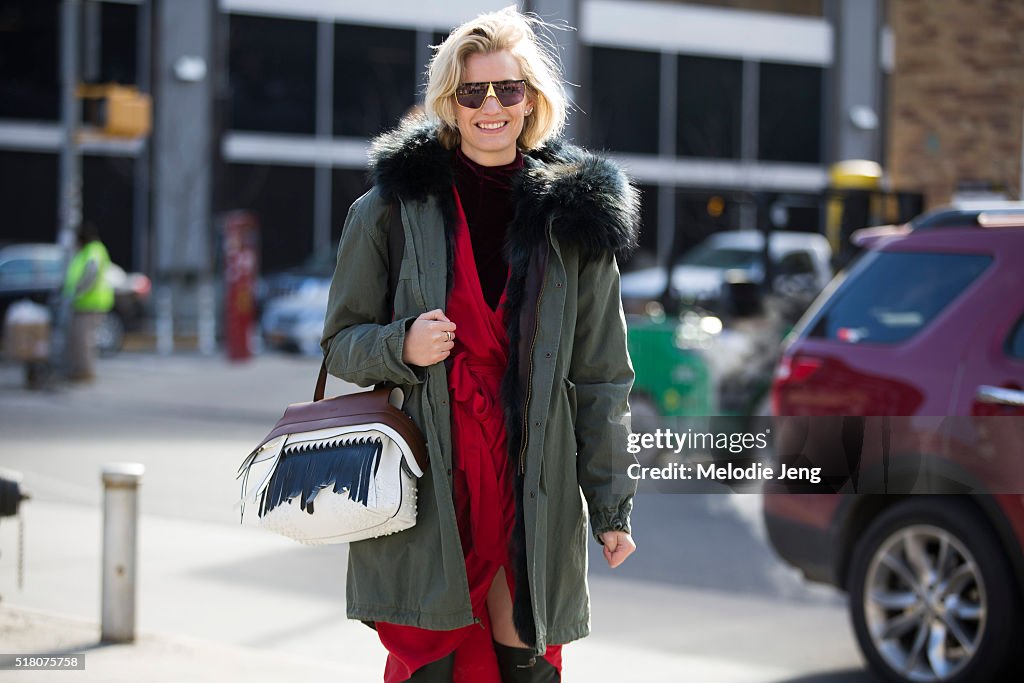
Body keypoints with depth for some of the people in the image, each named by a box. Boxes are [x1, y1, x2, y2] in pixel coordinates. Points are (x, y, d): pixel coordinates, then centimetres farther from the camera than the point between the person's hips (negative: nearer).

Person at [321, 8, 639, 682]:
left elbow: (601, 378, 10)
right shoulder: (395, 206, 5)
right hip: (425, 488, -1)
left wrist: (610, 505, 8)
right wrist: (402, 347, -12)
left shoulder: (576, 215, 8)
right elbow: (341, 343, 10)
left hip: (534, 488, 1)